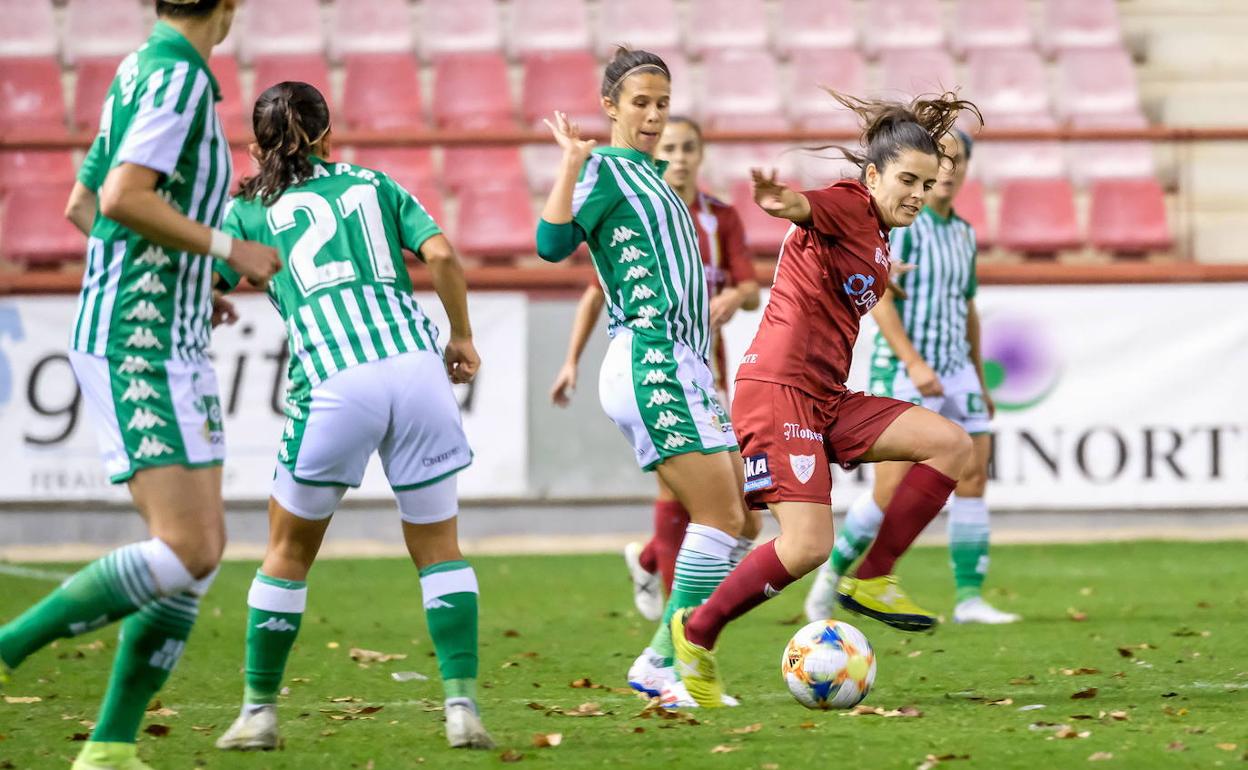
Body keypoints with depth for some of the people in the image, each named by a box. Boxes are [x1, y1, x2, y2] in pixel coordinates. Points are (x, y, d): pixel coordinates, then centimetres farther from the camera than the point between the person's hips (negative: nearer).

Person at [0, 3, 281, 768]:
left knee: (206, 543, 6)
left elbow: (81, 204, 23)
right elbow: (122, 198, -25)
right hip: (136, 349, -10)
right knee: (186, 551, -16)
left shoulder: (140, 73, 15)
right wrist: (226, 247, -15)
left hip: (171, 347, 10)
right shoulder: (179, 76, -14)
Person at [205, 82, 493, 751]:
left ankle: (259, 711, 18)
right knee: (438, 546, 11)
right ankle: (462, 705, -1)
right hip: (415, 364, 2)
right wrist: (461, 337, 19)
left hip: (336, 386, -2)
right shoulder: (372, 184, 21)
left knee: (289, 551, 15)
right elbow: (440, 254, 8)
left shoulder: (251, 208, 16)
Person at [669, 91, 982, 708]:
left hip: (828, 398, 9)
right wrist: (781, 200, -56)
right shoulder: (848, 205, -10)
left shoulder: (877, 239, 18)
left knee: (951, 444, -3)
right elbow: (808, 207, -35)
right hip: (778, 386, -9)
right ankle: (697, 632, 2)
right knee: (808, 546, -17)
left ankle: (871, 582, 1)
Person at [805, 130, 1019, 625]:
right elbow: (877, 297, -18)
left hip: (955, 373, 7)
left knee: (973, 476, -5)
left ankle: (969, 598, -4)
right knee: (893, 489, -9)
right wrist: (914, 362, -25)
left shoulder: (963, 233, 14)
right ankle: (833, 572, 13)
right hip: (903, 374, -7)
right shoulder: (900, 222, -9)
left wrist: (980, 380, 24)